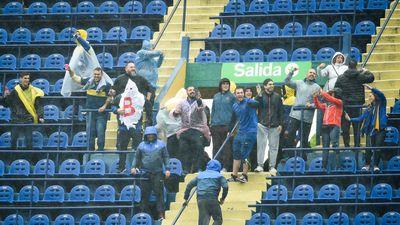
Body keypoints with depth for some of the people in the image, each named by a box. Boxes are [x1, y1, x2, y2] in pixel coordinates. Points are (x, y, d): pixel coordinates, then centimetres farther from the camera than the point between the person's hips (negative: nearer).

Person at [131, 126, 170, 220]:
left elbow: (166, 157, 8)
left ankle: (161, 214, -4)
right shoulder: (142, 145, 11)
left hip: (158, 173, -1)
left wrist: (167, 169, 0)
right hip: (145, 173, 1)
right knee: (145, 194, 2)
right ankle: (144, 212, 10)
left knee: (159, 193, -5)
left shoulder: (161, 144, 8)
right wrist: (133, 167, 2)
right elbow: (137, 157, 16)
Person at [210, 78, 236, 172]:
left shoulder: (231, 97, 2)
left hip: (227, 125, -4)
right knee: (216, 147, 5)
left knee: (226, 148, -4)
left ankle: (226, 167, -3)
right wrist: (211, 123, 11)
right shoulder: (216, 96, 15)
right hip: (216, 125, 4)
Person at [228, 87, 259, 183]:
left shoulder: (248, 102, -10)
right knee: (236, 154, 9)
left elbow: (257, 104, -30)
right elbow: (233, 119, 23)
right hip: (240, 131, 7)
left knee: (244, 154, -6)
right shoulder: (235, 106, 11)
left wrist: (249, 101, -48)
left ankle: (244, 175, 6)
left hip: (250, 131, -7)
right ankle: (234, 176, 17)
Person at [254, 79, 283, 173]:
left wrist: (280, 124, 3)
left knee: (273, 146, 2)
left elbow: (281, 111, 10)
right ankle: (260, 165, -1)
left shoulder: (277, 97, 9)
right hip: (262, 124, -2)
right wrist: (259, 95, -17)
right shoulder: (261, 96, 4)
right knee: (261, 145, -4)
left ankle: (272, 166, 6)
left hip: (274, 126, 2)